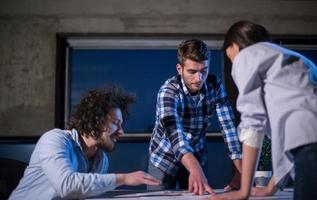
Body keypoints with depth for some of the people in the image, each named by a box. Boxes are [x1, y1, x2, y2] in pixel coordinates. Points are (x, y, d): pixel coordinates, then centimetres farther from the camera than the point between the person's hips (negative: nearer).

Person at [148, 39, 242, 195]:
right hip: (165, 158, -3)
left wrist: (241, 171, -28)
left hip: (197, 157, 3)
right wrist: (195, 169, -58)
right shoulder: (169, 91, -26)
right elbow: (174, 131, -42)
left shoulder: (214, 86, -14)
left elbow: (228, 126, -17)